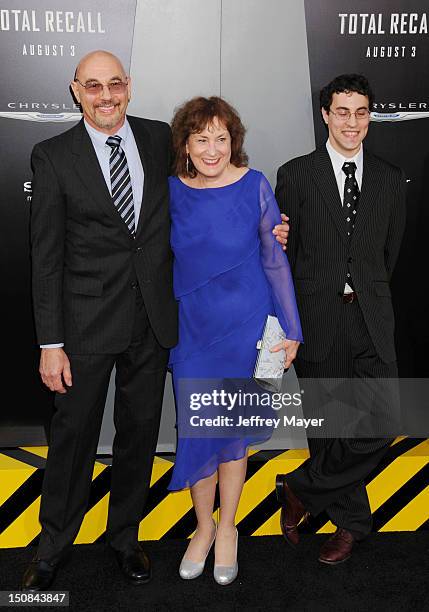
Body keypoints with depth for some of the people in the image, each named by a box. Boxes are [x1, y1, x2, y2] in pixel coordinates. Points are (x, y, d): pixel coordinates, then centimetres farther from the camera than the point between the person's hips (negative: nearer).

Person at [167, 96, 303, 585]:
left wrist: (291, 330, -3)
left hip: (245, 324, -1)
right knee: (195, 426, 6)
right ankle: (203, 525, 31)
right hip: (191, 326, 2)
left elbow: (275, 260, -3)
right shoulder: (171, 191, -3)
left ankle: (227, 527, 32)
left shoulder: (255, 186, -9)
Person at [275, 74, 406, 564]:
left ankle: (301, 488, 13)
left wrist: (366, 295, 12)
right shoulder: (296, 174, 1)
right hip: (316, 319, -2)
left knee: (381, 420, -7)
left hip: (371, 320, 2)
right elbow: (283, 254, 0)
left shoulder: (390, 179, 10)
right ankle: (351, 520, 28)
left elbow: (389, 253, 16)